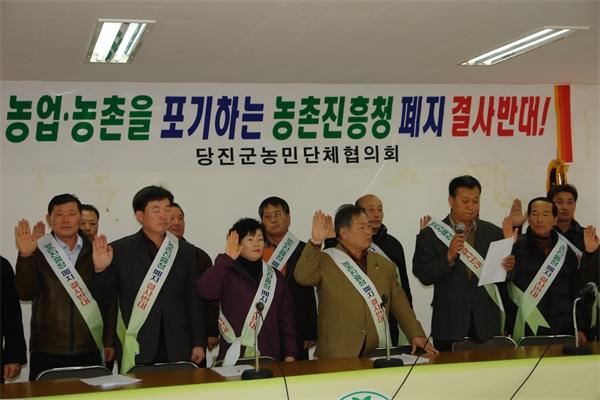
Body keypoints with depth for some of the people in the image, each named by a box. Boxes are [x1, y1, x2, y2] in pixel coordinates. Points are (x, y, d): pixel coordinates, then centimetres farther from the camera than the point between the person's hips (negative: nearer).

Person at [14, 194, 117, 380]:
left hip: (89, 352, 1)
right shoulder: (38, 251, 2)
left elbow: (109, 301, 8)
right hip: (46, 354, -1)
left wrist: (110, 341, 5)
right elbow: (26, 294, -9)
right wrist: (25, 256, -19)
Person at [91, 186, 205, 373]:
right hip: (138, 351, -2)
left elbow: (194, 301, 9)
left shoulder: (185, 251, 9)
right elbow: (103, 293, 1)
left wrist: (198, 344, 6)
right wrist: (100, 270, -20)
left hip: (178, 350, 2)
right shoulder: (120, 250, 2)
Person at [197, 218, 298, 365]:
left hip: (269, 356, 3)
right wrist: (226, 259, -24)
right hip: (233, 357, -3)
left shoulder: (275, 277, 10)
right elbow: (206, 291, -21)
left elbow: (286, 317, 9)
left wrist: (290, 353, 3)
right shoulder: (227, 273, -2)